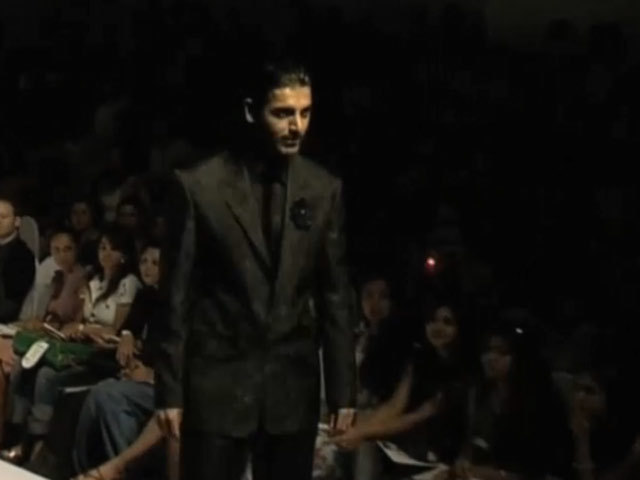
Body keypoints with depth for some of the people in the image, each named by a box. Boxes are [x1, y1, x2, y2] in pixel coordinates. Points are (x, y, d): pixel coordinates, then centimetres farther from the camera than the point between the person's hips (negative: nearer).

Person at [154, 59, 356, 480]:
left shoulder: (325, 190, 3)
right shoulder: (202, 186, -5)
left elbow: (335, 292, 7)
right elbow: (178, 292, -2)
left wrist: (343, 389, 5)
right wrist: (170, 388, -3)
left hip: (293, 386, 2)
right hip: (217, 382, -2)